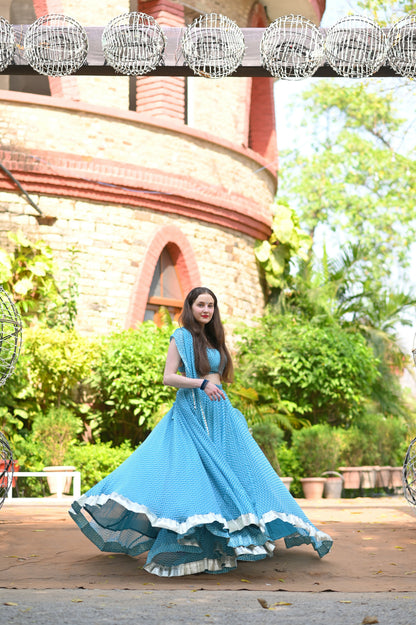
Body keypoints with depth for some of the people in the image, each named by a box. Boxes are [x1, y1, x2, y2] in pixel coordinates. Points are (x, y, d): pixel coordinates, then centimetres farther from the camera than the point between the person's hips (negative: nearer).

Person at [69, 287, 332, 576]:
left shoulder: (213, 338, 17)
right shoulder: (182, 337, -3)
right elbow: (168, 377, -10)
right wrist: (201, 383, -22)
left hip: (220, 412, 7)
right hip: (191, 412, -7)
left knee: (235, 470, 6)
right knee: (191, 470, -12)